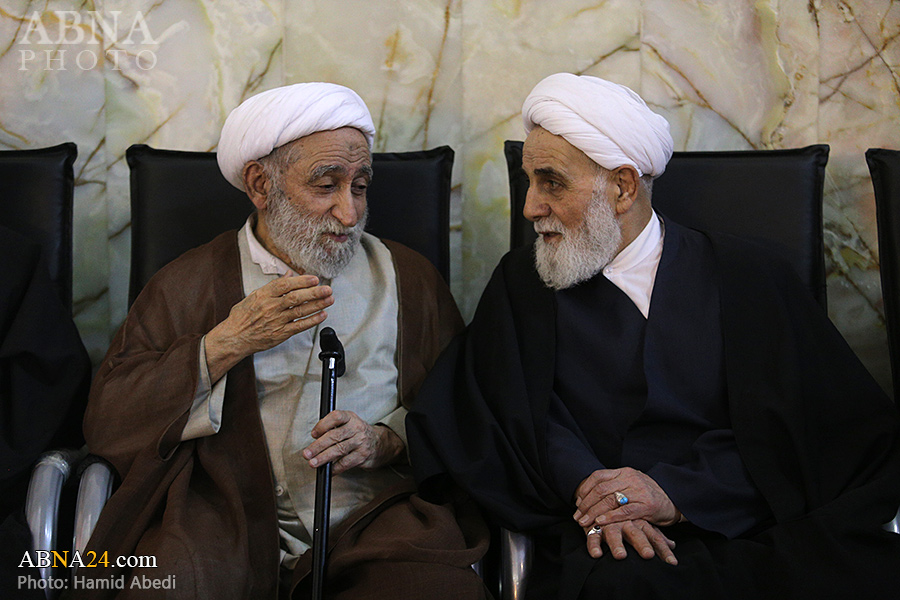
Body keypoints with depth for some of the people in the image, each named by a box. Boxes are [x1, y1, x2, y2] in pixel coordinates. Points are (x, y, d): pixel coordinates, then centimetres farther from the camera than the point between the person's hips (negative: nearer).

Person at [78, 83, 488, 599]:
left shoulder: (410, 279, 15)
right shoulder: (190, 283, 12)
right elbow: (106, 421, 4)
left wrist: (387, 440, -8)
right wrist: (227, 344, -5)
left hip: (378, 515, 1)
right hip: (223, 523, 0)